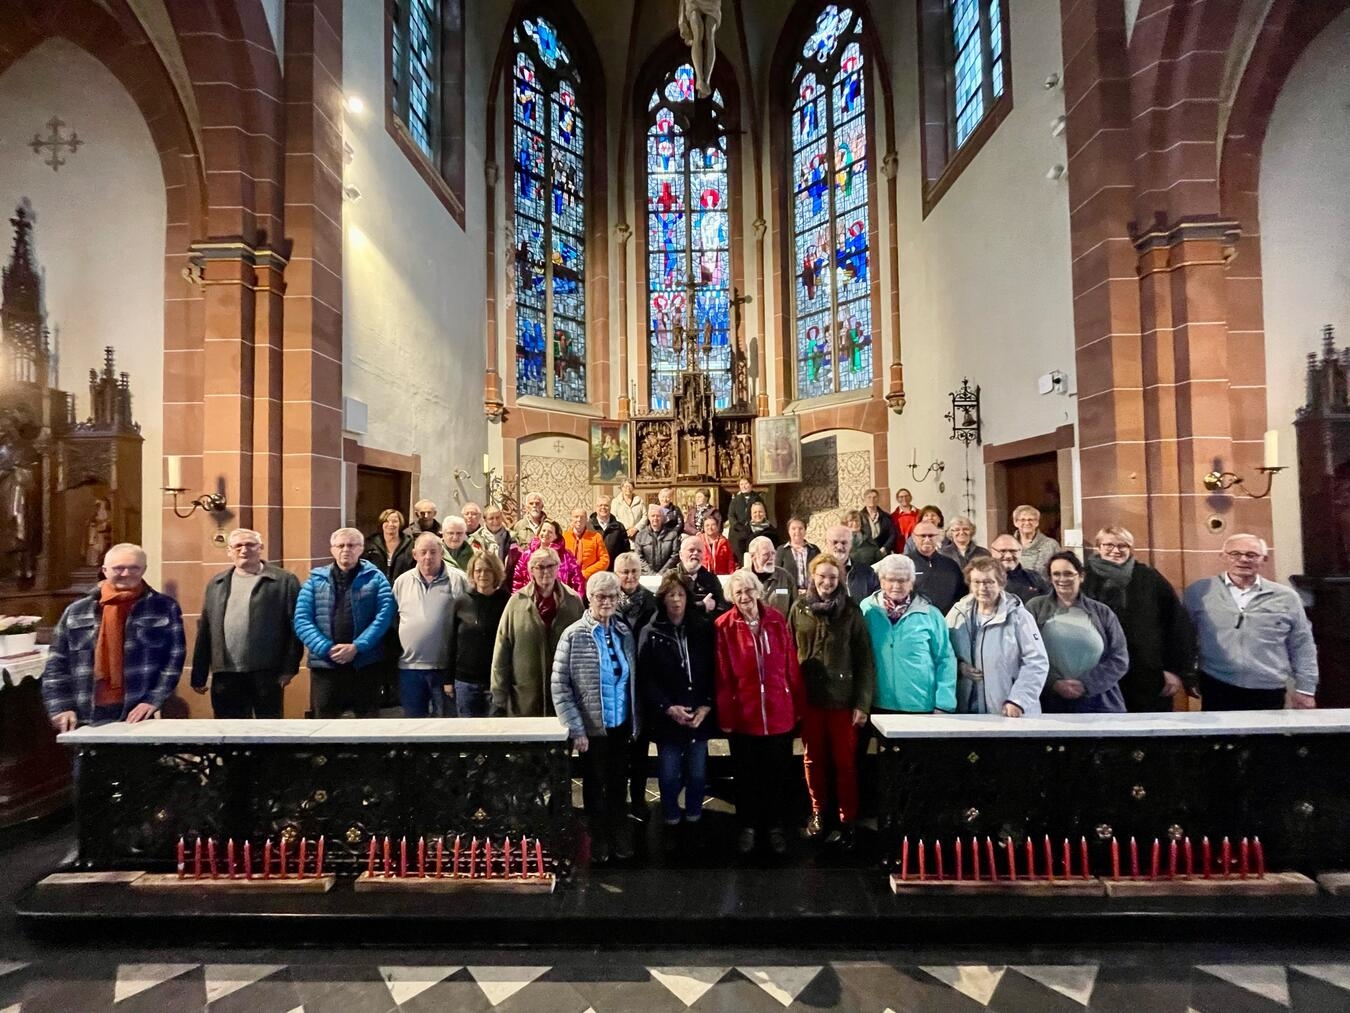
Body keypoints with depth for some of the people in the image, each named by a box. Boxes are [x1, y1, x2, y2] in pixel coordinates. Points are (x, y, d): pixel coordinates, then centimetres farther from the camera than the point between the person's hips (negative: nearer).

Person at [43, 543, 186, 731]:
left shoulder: (164, 608, 1)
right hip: (85, 719, 2)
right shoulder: (77, 610, 8)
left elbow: (174, 659, -1)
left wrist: (153, 700, -10)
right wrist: (61, 707, -1)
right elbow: (56, 664, 9)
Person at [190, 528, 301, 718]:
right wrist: (199, 675, 9)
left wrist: (289, 668, -11)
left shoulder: (284, 580, -1)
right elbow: (205, 630, 13)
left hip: (266, 672, -4)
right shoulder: (216, 584, 14)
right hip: (225, 674, 4)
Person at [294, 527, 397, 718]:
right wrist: (326, 648, -13)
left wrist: (357, 647, -16)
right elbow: (302, 619, 0)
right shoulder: (316, 579, 8)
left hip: (365, 664, -1)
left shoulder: (375, 577, 3)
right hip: (325, 664, 1)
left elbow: (385, 614, -8)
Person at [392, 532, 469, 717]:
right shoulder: (402, 582, 6)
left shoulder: (459, 580, -6)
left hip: (447, 666, -3)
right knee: (413, 715, 14)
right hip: (410, 666, 3)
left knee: (445, 716, 8)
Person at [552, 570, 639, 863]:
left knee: (619, 783, 17)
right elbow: (559, 686, -12)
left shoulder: (624, 632, -1)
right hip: (592, 727, -3)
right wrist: (576, 729, -14)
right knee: (595, 784, 16)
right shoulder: (573, 635, -13)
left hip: (621, 724, 3)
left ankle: (619, 835, 39)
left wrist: (636, 719, 3)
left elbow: (632, 679, 6)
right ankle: (599, 838, 37)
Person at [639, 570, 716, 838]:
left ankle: (694, 819, 35)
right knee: (669, 775, 9)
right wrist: (668, 708, -14)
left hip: (700, 715, 2)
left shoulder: (703, 629, 1)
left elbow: (714, 672, 0)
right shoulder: (651, 634, -4)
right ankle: (671, 820, 32)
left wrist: (706, 706, -8)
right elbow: (645, 678, -7)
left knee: (697, 773, 12)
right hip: (667, 717, -1)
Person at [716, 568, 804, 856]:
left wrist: (798, 705, 4)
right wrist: (725, 714, -7)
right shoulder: (724, 626, -9)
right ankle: (747, 826, 34)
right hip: (742, 714, -1)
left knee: (778, 773, 15)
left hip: (779, 712, 2)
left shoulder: (776, 620, -2)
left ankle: (775, 826, 34)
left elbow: (791, 666, 3)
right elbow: (722, 676, -8)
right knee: (746, 775, 15)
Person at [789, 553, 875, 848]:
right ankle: (818, 812, 31)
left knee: (845, 761, 5)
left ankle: (847, 820, 22)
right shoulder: (799, 608, 1)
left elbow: (865, 659, -4)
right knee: (813, 759, 13)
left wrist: (863, 702, -8)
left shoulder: (851, 610, -4)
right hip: (808, 697, 2)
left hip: (843, 697, -2)